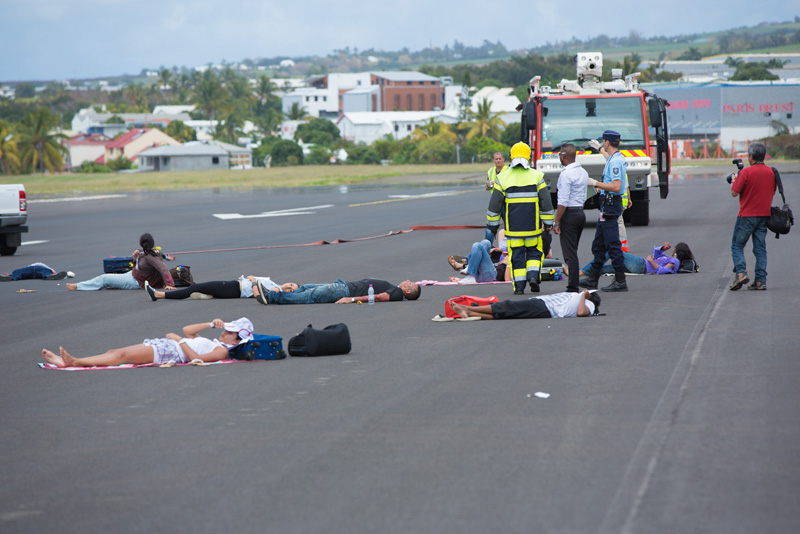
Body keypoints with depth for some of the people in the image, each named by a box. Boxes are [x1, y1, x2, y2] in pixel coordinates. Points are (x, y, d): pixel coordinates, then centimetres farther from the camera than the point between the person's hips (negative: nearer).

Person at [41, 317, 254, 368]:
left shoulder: (221, 351, -3)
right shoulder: (212, 342, 26)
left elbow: (194, 358, -18)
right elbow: (187, 331, 32)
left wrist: (180, 341, -9)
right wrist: (210, 324, 23)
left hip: (171, 353, -9)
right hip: (166, 345, 9)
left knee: (123, 355, -22)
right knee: (114, 352, -5)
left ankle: (75, 362, -30)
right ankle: (68, 360, -14)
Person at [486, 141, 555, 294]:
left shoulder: (503, 177, 0)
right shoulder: (537, 176, -1)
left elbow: (494, 204, 2)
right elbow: (546, 202, 0)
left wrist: (492, 224, 10)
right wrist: (548, 223, 8)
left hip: (512, 227, 0)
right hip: (533, 226, 0)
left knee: (516, 255, 5)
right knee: (534, 252, 15)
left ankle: (519, 286, 2)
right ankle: (533, 276, -5)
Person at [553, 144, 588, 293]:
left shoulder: (566, 174, -15)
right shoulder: (583, 172, 12)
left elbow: (563, 201, -19)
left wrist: (556, 222, -17)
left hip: (569, 214, -8)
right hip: (581, 212, 8)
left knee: (569, 252, -7)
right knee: (573, 251, 14)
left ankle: (572, 287, -9)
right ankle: (574, 284, 14)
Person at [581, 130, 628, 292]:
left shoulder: (615, 162, -18)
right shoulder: (618, 158, 14)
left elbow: (616, 187, -26)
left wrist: (596, 183, -18)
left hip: (610, 205, -11)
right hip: (607, 205, 11)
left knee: (613, 244, -7)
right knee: (598, 244, 15)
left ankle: (620, 281, -5)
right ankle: (592, 279, 21)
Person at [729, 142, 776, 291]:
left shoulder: (746, 172, -15)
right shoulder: (771, 172, 4)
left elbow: (734, 192, -13)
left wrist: (734, 181, 6)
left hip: (747, 215, -5)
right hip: (764, 214, 5)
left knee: (737, 245, 5)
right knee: (760, 248, 9)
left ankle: (741, 272, -15)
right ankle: (761, 280, 4)